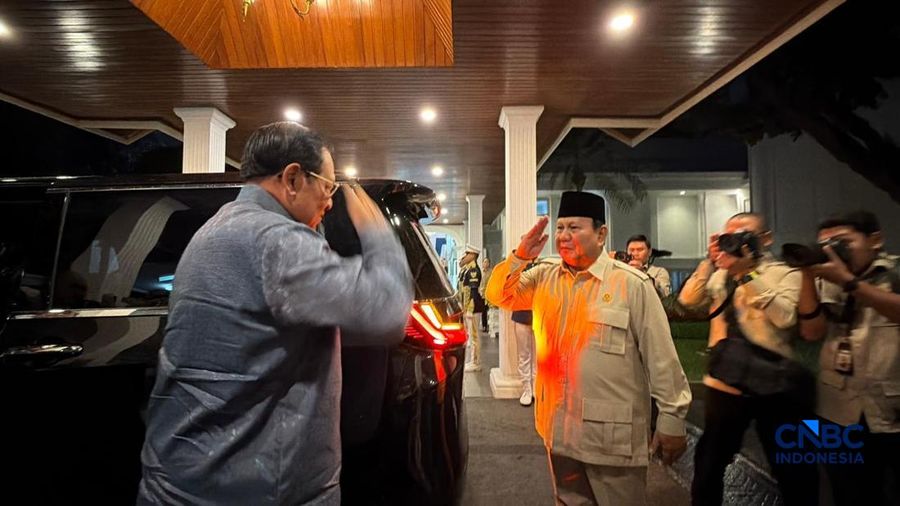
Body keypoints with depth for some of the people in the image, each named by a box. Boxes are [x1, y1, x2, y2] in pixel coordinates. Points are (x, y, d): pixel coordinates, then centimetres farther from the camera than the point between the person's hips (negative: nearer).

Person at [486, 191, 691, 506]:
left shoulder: (632, 284, -13)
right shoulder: (544, 277, 2)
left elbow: (661, 357, -9)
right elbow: (499, 296, 7)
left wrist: (671, 418, -7)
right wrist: (520, 257, -8)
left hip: (612, 434, -4)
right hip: (559, 428, 5)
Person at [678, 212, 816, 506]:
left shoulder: (786, 274, -4)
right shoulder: (720, 276, 6)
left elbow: (786, 317, -20)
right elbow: (687, 299, -8)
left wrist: (747, 272, -22)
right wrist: (711, 261, -14)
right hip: (725, 383, 3)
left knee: (792, 471, 15)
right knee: (708, 464, 15)